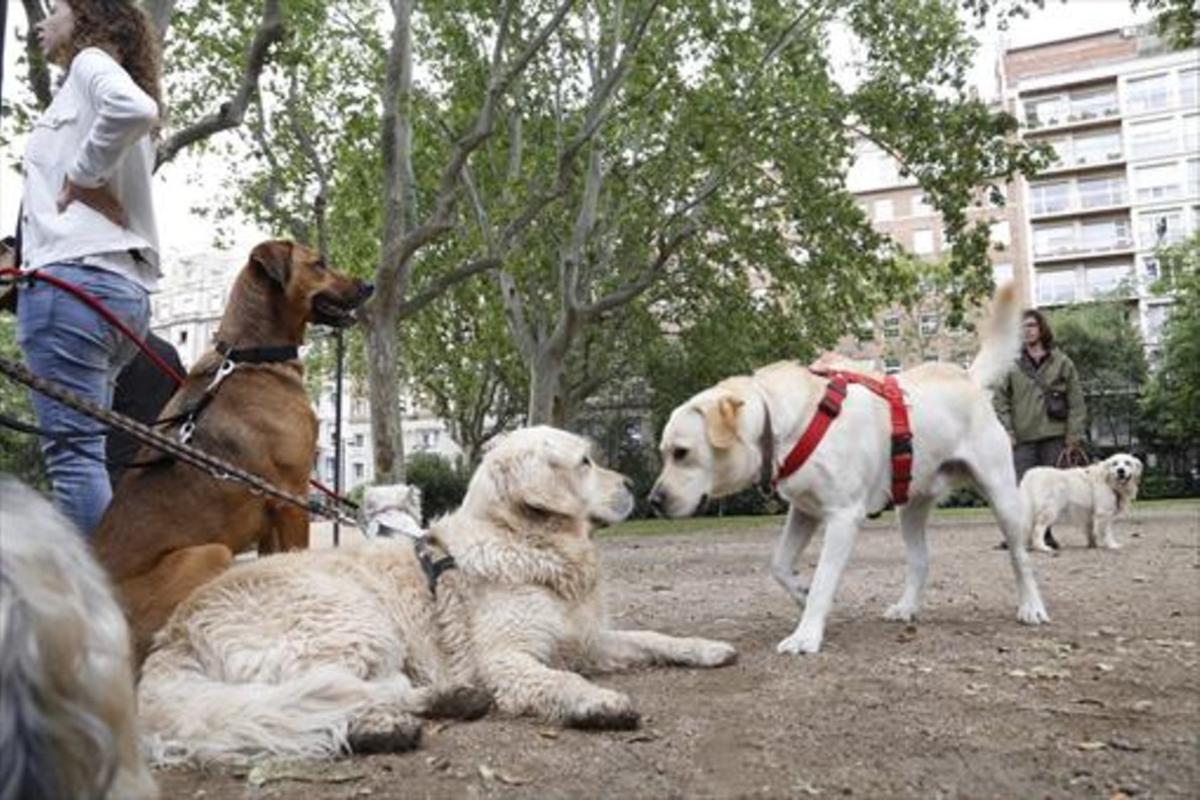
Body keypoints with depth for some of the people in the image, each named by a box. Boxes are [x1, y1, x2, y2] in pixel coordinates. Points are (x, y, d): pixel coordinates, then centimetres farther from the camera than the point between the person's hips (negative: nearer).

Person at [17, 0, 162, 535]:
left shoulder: (91, 61, 4)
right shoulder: (96, 80, 30)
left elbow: (135, 108, -20)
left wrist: (80, 178, -8)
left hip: (74, 277, -9)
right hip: (126, 288, 9)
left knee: (72, 452, -13)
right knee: (83, 451, 8)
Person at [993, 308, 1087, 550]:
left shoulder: (1062, 362, 8)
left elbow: (1076, 401, 6)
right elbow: (1001, 399, 4)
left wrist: (1074, 434, -1)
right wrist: (1006, 430, -5)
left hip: (1054, 435, 1)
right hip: (1023, 438, -1)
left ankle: (1045, 533, 14)